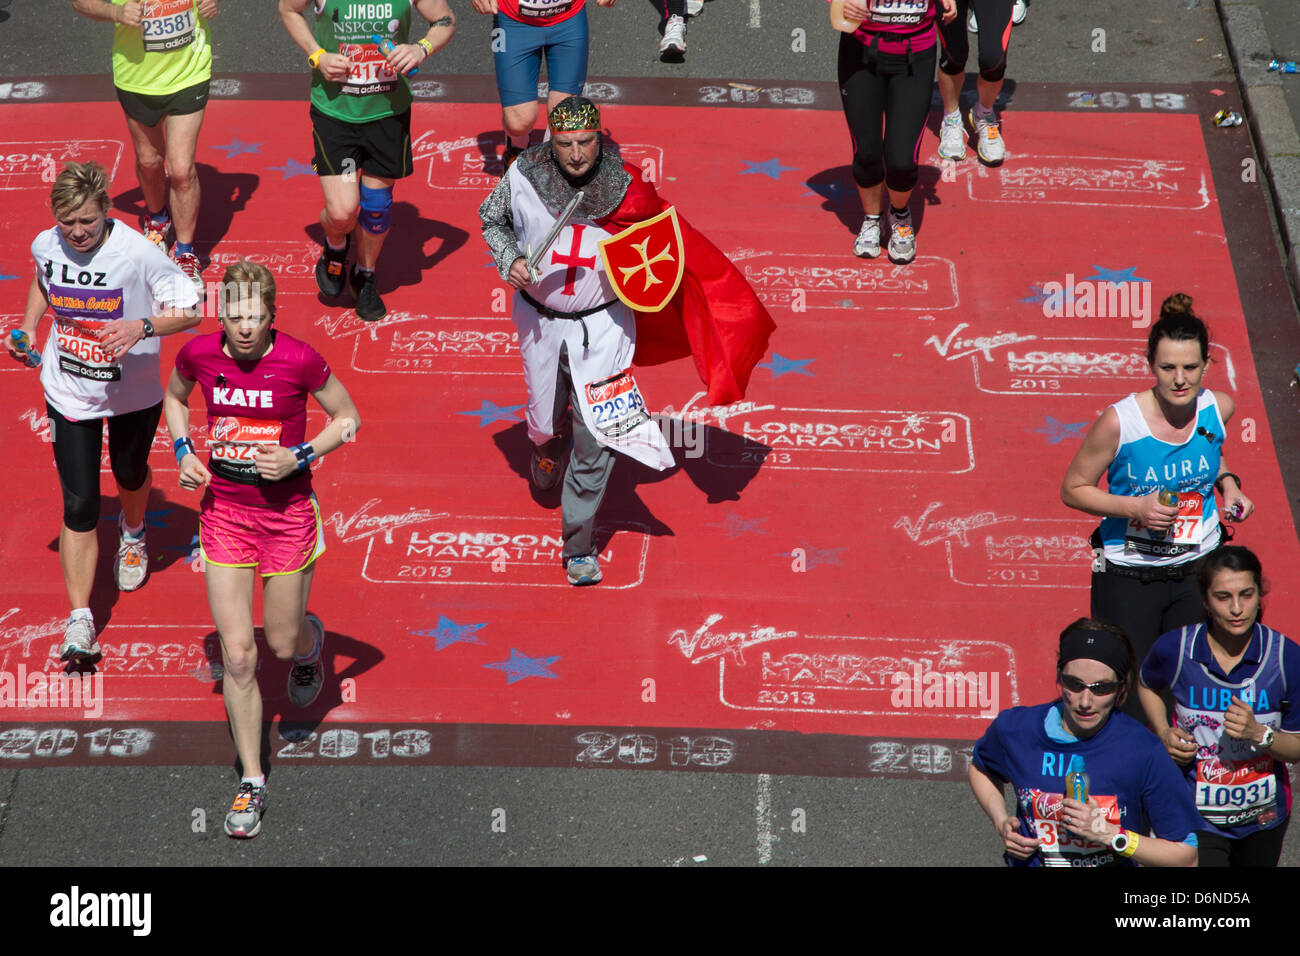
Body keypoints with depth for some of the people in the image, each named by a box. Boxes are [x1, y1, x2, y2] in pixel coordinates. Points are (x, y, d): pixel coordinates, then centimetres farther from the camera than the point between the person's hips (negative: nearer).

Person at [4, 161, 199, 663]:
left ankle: (132, 534, 62)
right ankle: (79, 621, -3)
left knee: (130, 474, 26)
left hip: (134, 392, -1)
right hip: (69, 393, 1)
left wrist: (142, 327, -36)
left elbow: (190, 310, -20)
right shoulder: (45, 246, -13)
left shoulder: (138, 253, -26)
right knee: (79, 505, -4)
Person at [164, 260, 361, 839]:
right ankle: (252, 784, 12)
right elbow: (175, 397, 15)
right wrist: (184, 453, -2)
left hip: (287, 513, -2)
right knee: (237, 655, -1)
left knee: (283, 643, 12)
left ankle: (311, 642, 53)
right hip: (223, 512, 2)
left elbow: (348, 419, -3)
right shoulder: (199, 354, -8)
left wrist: (299, 457, -17)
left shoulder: (298, 359, -17)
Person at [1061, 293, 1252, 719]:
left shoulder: (1219, 408, -6)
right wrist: (1135, 508, -21)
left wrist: (1228, 484, -2)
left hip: (1199, 571, 3)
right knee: (1128, 695, -2)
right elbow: (1073, 489, -7)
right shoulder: (1119, 421, -19)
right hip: (1127, 576, -3)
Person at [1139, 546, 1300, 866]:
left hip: (1264, 817, 2)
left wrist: (1259, 734, -26)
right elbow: (1147, 685, 11)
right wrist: (1165, 734, -5)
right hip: (1197, 816, -2)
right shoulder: (1175, 649, -14)